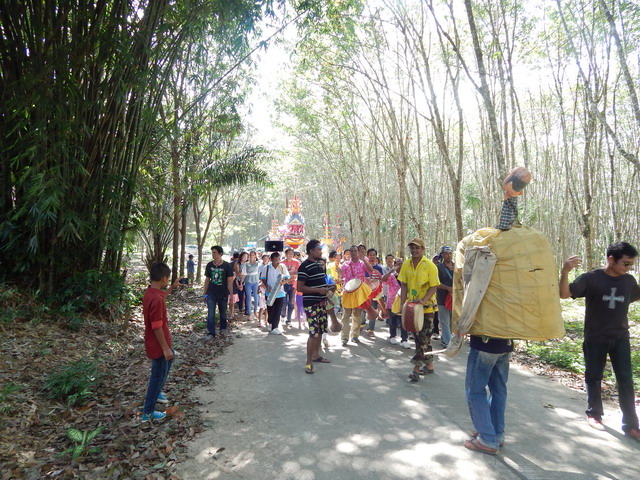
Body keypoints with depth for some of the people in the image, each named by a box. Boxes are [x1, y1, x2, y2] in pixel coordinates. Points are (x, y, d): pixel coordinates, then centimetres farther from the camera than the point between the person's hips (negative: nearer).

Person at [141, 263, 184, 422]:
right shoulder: (156, 300, -31)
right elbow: (157, 327, -28)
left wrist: (173, 287, 23)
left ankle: (157, 392, 46)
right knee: (158, 375, 5)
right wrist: (165, 348, -21)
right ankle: (147, 413, 19)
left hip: (157, 343, 10)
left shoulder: (151, 292, -1)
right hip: (158, 345, -10)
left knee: (170, 359, 32)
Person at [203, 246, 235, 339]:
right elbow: (207, 280, 8)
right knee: (211, 314, -5)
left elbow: (230, 281, -6)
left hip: (223, 294, -1)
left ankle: (223, 328, 36)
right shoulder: (209, 265, -1)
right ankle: (211, 333, 1)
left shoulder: (226, 265, -9)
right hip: (211, 294, 1)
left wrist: (231, 295, -9)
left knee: (223, 313, 15)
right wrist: (205, 293, 8)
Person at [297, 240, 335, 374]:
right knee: (313, 333, -9)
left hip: (321, 302, 9)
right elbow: (299, 287, -20)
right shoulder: (305, 266, -16)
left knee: (320, 330, 16)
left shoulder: (318, 264, 13)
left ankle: (316, 355, 30)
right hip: (311, 304, -9)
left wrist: (328, 287, 8)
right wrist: (319, 290, -23)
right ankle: (309, 362, 1)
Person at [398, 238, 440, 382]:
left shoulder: (430, 266, -12)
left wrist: (423, 300, -25)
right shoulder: (406, 264, 2)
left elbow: (434, 287, -12)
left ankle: (417, 368, 0)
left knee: (423, 337, -4)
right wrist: (403, 303, -4)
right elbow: (404, 285, 4)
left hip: (427, 307, -5)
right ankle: (429, 365, 27)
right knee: (419, 336, 13)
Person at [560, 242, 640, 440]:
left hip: (620, 338, 3)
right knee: (594, 377, 10)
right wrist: (564, 272, -39)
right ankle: (594, 414, 28)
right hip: (595, 339, -3)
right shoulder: (591, 278, -14)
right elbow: (565, 294, -23)